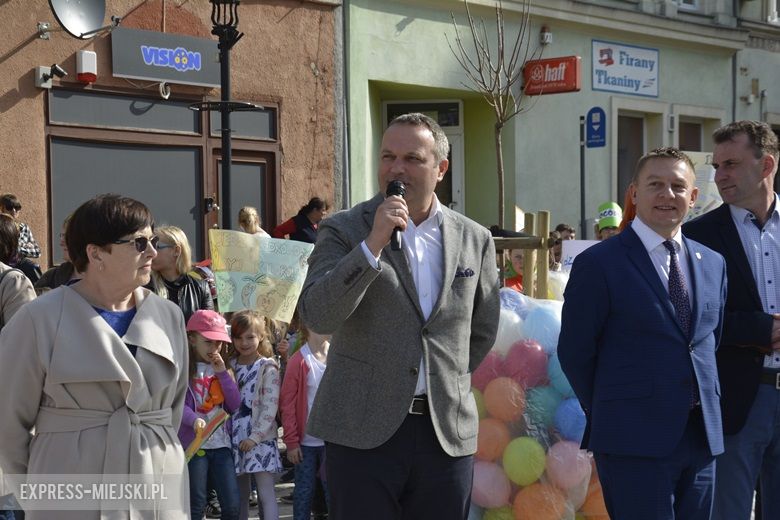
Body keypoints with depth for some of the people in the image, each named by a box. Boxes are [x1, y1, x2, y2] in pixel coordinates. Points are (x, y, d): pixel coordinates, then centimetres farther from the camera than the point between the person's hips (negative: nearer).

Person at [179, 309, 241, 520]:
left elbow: (235, 405, 5)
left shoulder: (222, 369, 15)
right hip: (193, 444, -5)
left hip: (221, 443, 5)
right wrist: (194, 420, -33)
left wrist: (222, 373, -4)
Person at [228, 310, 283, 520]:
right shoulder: (231, 365, 10)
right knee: (239, 496, 9)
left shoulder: (268, 368, -6)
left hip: (260, 439, -5)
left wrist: (255, 437, -16)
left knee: (266, 494, -7)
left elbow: (270, 408, -11)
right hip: (236, 438, 5)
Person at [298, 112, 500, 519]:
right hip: (362, 431, -3)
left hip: (448, 433, 3)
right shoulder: (344, 231, -1)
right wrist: (373, 244, -22)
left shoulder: (473, 239, 9)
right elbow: (316, 316, -16)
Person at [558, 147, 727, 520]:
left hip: (703, 436, 6)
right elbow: (574, 353, -3)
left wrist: (706, 404, 12)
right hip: (634, 443, -6)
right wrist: (609, 414, 2)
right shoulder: (598, 264, -6)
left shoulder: (713, 263, 11)